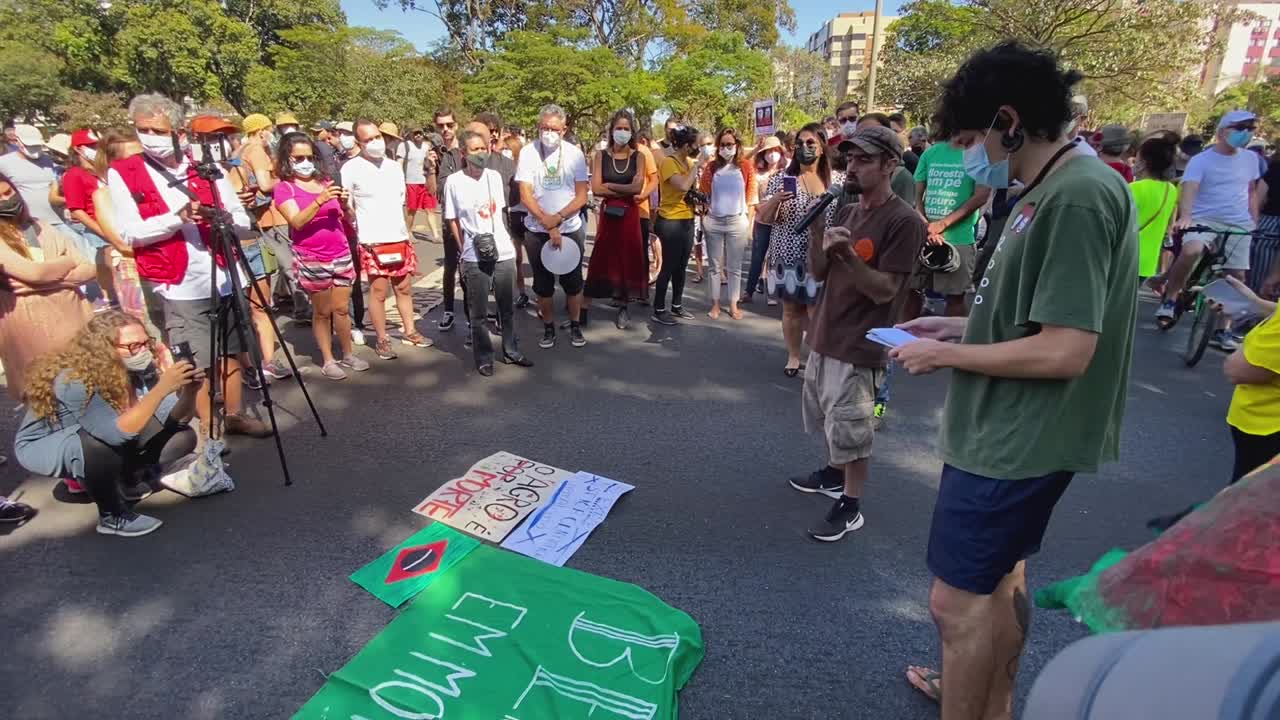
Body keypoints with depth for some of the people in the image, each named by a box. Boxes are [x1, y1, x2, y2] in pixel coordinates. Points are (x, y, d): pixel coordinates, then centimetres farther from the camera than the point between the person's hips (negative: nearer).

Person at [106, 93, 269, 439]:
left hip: (223, 278, 3)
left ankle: (234, 415, 27)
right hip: (178, 285, -3)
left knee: (230, 353, 12)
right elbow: (128, 233, -8)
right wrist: (177, 217, -21)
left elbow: (243, 221, 5)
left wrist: (223, 217, -17)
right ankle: (207, 427, 15)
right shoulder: (122, 174, 1)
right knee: (197, 362, 1)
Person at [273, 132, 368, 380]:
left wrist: (344, 204, -10)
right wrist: (320, 201, -28)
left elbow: (347, 219, 12)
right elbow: (297, 221, -15)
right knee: (322, 311, 4)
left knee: (341, 308, 8)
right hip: (311, 259, -3)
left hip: (341, 253, 4)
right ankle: (328, 360, 15)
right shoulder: (284, 188, -1)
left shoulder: (325, 181, 12)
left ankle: (348, 354, 20)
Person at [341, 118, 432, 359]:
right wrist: (358, 229, -5)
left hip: (400, 238, 5)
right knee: (379, 290, 1)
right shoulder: (351, 169, -7)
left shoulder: (394, 166, 11)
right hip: (372, 242, -5)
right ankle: (382, 340, 12)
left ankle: (409, 330, 26)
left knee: (404, 287, 12)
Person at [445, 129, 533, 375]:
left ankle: (511, 351, 26)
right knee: (479, 312, 6)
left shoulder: (495, 176, 4)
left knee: (507, 307, 13)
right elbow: (453, 220, -1)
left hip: (504, 252, 4)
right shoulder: (454, 181, -6)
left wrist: (502, 238, 10)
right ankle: (484, 357, 17)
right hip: (474, 257, -3)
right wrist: (464, 248, -5)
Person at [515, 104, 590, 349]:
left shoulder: (574, 154, -3)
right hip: (537, 231, 0)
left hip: (570, 228, 0)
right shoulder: (527, 153, -6)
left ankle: (575, 326, 23)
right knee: (543, 283, 9)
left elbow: (581, 197, -4)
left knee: (573, 281, 7)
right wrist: (549, 225, -16)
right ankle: (549, 327, 24)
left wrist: (557, 218, -17)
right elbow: (526, 196, -8)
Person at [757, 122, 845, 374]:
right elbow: (763, 218, -3)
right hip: (789, 257, 0)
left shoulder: (839, 180, 3)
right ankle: (793, 358, 25)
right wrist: (775, 200, -23)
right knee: (791, 310, 10)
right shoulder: (781, 179, 0)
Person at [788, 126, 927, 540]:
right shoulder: (847, 211, 9)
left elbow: (885, 290, -19)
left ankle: (850, 506, 15)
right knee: (829, 419, 21)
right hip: (825, 335, 8)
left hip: (859, 345, -8)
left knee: (851, 428, 1)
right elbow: (819, 273, 7)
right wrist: (817, 230, -8)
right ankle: (834, 474, 40)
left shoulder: (903, 221, -15)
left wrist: (847, 253, -31)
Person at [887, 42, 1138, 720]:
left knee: (958, 600, 2)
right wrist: (960, 325, 7)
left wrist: (945, 354, -17)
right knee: (1000, 576, 24)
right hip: (1011, 430, 10)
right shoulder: (1054, 189, 8)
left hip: (1017, 437, -10)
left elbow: (1065, 351, -26)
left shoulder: (1076, 196, -22)